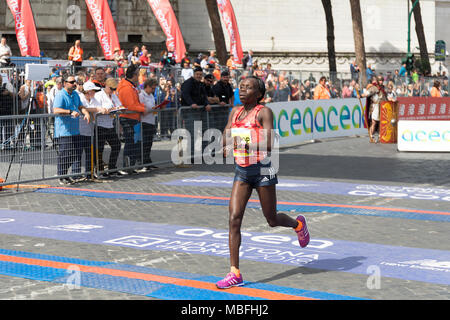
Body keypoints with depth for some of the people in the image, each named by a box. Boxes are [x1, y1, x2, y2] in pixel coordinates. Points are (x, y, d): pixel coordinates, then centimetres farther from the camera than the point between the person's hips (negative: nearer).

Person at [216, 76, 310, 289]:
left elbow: (268, 145, -22)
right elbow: (225, 141, 14)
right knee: (234, 219, -8)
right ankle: (234, 273, -6)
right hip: (241, 172, 5)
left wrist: (242, 143, -26)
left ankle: (298, 224, 44)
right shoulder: (235, 112, 8)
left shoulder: (264, 112, -11)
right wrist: (228, 148, -7)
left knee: (272, 220, 9)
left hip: (262, 170, -5)